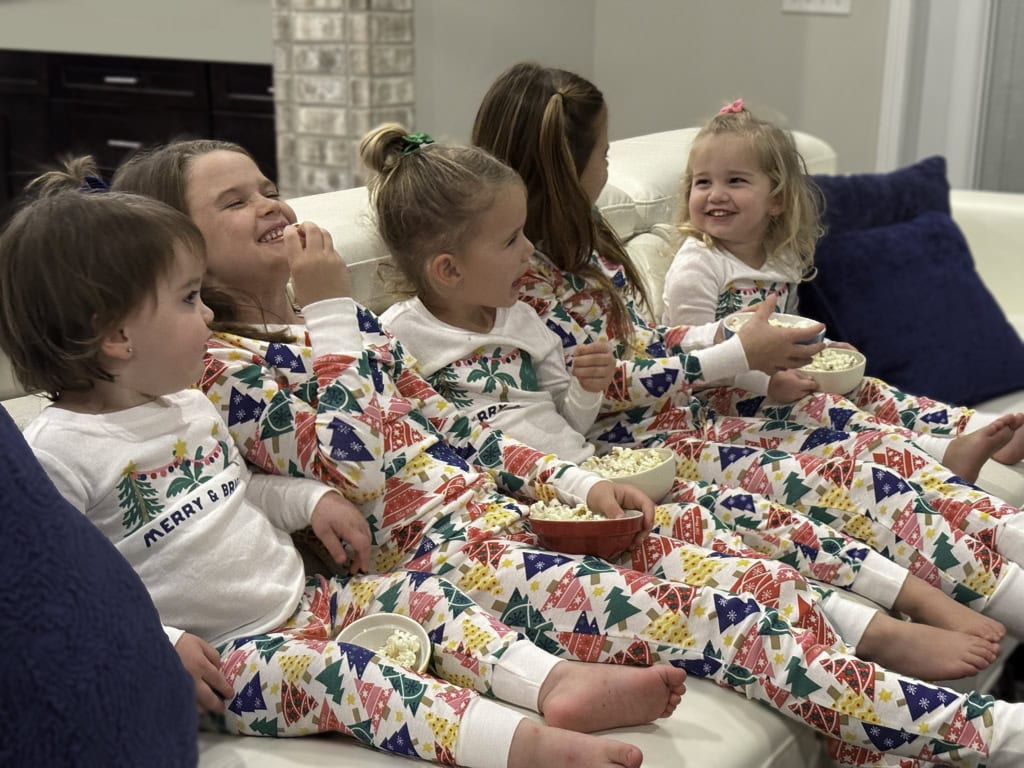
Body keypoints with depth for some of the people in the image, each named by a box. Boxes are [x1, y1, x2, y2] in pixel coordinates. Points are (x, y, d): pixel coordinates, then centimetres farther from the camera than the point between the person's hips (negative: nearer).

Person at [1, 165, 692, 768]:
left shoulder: (189, 405, 11)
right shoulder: (57, 453, -15)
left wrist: (310, 498, 9)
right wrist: (159, 646, -21)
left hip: (303, 601, 9)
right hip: (216, 659, -8)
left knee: (422, 593, -6)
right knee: (331, 671, -32)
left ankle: (555, 683, -21)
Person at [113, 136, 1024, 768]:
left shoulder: (329, 320, 18)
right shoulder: (219, 366, -5)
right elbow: (355, 475, -17)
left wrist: (575, 481, 5)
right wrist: (331, 313, -12)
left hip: (496, 505, 8)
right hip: (423, 554, -8)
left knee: (740, 578, -10)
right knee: (695, 609, -19)